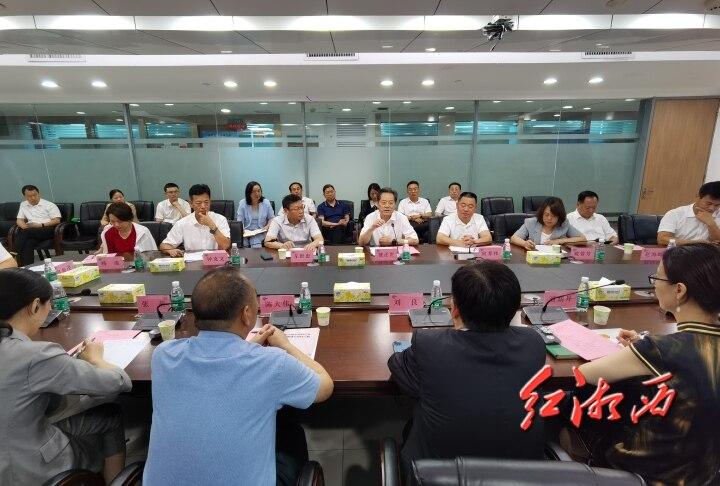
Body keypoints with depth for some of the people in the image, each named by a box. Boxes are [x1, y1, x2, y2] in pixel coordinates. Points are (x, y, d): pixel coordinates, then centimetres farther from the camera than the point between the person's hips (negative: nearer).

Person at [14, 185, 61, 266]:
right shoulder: (23, 205, 24)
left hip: (47, 230, -4)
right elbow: (19, 220, 20)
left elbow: (57, 220, -1)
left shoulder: (50, 205, 8)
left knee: (24, 233, -32)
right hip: (30, 231, 4)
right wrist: (24, 226, -5)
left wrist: (40, 225, -14)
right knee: (28, 243, -32)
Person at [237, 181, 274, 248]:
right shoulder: (242, 203, 4)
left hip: (260, 233, 0)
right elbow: (239, 221, 2)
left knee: (256, 248, -29)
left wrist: (267, 226, -8)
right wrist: (242, 229, -19)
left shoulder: (266, 203, 7)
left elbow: (271, 218, 12)